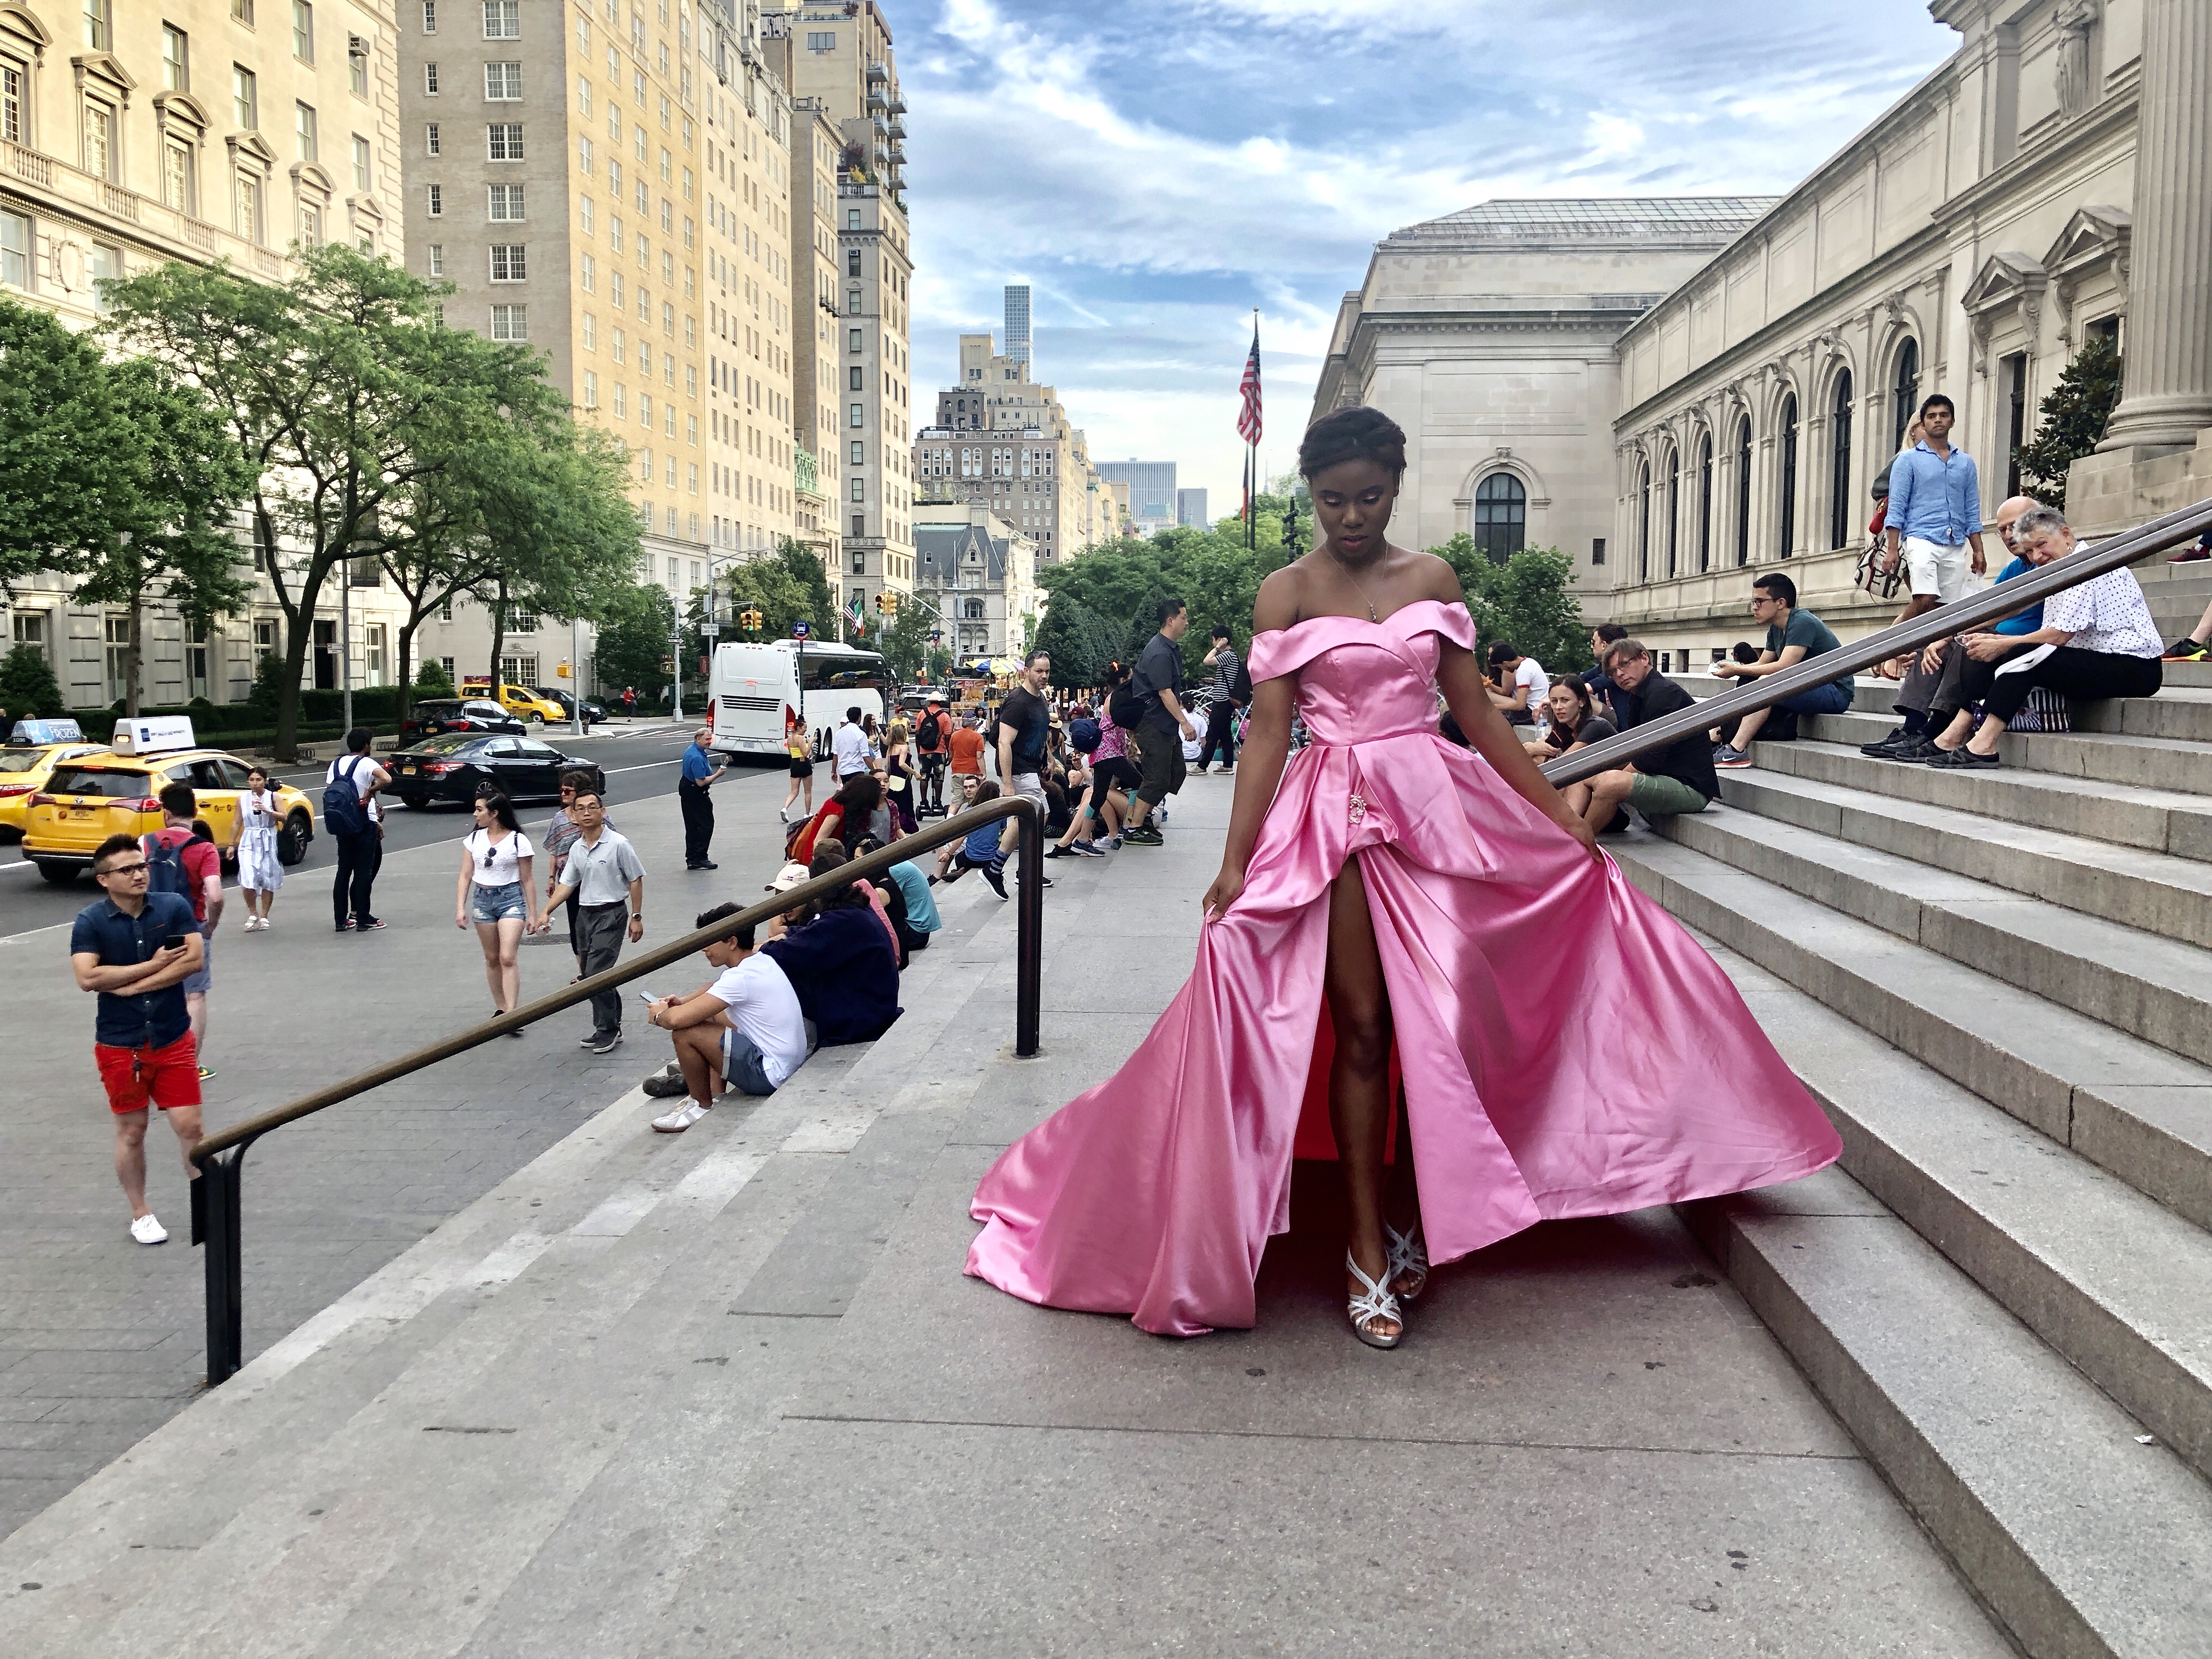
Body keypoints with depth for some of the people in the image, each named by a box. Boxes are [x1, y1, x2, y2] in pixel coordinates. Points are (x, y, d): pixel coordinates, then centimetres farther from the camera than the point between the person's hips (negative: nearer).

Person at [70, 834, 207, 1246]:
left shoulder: (174, 906, -3)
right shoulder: (90, 922, -7)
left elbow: (193, 959, -14)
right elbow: (87, 978, -19)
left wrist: (131, 986, -16)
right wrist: (153, 965, -16)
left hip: (173, 1040, 1)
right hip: (119, 1045, -1)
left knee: (190, 1126, 0)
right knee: (131, 1132, 10)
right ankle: (140, 1215, 25)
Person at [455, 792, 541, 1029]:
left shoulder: (518, 840, -6)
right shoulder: (474, 838, 5)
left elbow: (527, 881, -1)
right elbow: (466, 876, 7)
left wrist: (533, 914, 0)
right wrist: (460, 909, -1)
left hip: (510, 898, -4)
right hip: (482, 898, 4)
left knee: (508, 958, -14)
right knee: (492, 959, 10)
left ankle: (511, 1014, -16)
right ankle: (501, 1009, 21)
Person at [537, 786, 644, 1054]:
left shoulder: (618, 844, -11)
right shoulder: (576, 848, 6)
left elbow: (635, 880, -6)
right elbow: (567, 884, 12)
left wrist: (636, 917, -7)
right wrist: (546, 912, 2)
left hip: (611, 913, -7)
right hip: (584, 913, 7)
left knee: (597, 974, -12)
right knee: (589, 974, 10)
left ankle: (607, 1031, 1)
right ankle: (611, 1027, 23)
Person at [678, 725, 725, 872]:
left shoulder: (691, 750, 9)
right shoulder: (697, 758, -25)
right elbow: (701, 782, -26)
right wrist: (718, 774, -18)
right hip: (695, 793, -10)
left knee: (692, 826, 11)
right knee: (706, 824, -4)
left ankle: (691, 859, 14)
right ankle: (700, 857, -5)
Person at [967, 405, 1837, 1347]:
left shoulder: (1432, 581, 8)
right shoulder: (1286, 593, 0)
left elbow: (1477, 712, 11)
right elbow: (1267, 728, -4)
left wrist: (1563, 816, 9)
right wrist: (1234, 863, -11)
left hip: (1437, 803, 3)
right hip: (1337, 812, -3)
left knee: (1434, 1021, 2)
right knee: (1360, 1025, -1)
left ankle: (1409, 1218, 21)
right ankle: (1366, 1248, 9)